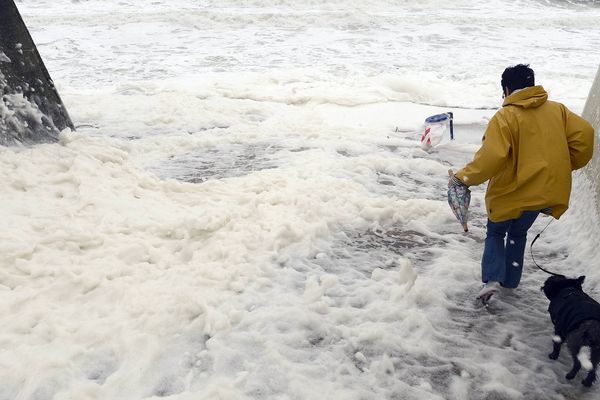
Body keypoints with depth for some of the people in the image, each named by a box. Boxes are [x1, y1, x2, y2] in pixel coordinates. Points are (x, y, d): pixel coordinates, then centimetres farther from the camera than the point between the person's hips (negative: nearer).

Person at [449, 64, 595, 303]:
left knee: (495, 233, 17)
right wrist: (566, 166, 11)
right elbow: (584, 135, -1)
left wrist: (463, 178, -15)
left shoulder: (504, 117, -14)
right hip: (547, 191, 5)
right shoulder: (557, 110, 3)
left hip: (511, 193, -5)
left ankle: (492, 279, -1)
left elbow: (491, 157, -24)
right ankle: (511, 281, 31)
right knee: (518, 234, 26)